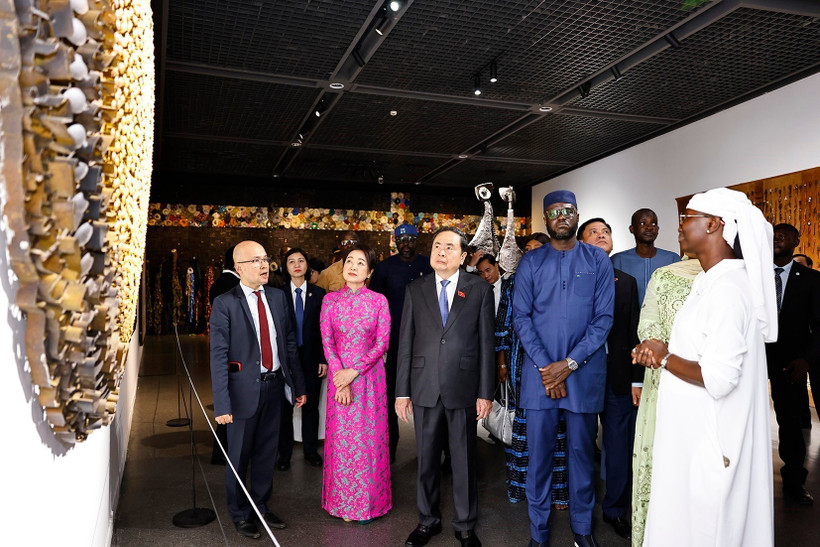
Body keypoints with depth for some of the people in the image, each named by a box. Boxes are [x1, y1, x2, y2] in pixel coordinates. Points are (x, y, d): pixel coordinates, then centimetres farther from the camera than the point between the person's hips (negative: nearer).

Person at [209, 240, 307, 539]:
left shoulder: (278, 296, 4)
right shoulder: (225, 304, -11)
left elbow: (289, 343, 8)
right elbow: (218, 356, -14)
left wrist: (298, 385, 8)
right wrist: (222, 404, -18)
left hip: (274, 386, 5)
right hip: (244, 388, -4)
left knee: (267, 453, 17)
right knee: (239, 456, 12)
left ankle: (261, 506, 37)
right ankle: (240, 514, 32)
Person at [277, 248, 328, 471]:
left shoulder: (318, 293, 2)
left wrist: (323, 359, -3)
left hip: (311, 359, 1)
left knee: (311, 406, 10)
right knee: (285, 407, 8)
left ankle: (311, 451, 25)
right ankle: (284, 453, 22)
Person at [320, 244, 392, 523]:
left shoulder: (379, 300, -3)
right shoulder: (330, 300, 2)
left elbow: (383, 342, -7)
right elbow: (327, 341, -1)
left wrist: (354, 371, -15)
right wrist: (340, 376, -12)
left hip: (369, 376, -1)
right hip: (339, 375, 1)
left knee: (368, 436, 5)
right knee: (340, 435, 7)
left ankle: (367, 501, 22)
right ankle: (343, 500, 23)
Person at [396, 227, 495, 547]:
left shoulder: (480, 290, 1)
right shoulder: (415, 290, 5)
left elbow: (486, 344, 0)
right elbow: (405, 343, 5)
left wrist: (485, 393, -3)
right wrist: (402, 392, 2)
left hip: (464, 388, -1)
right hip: (425, 389, 2)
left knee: (464, 461, 9)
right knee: (426, 460, 13)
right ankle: (428, 521, 32)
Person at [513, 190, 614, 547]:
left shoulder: (598, 260, 4)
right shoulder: (530, 262, 5)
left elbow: (604, 317, -2)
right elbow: (521, 317, 0)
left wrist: (569, 364, -10)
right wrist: (545, 366, -9)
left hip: (584, 371, 0)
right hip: (539, 370, 0)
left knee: (582, 450, 11)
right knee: (539, 450, 6)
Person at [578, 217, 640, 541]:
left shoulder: (626, 282, 10)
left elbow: (634, 332, 7)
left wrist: (637, 379, 3)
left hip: (618, 377, 3)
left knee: (620, 448, 9)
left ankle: (615, 510, 28)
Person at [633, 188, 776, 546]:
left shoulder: (727, 288, -22)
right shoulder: (714, 281, 10)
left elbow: (719, 378, -27)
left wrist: (664, 356, -13)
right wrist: (663, 354, 2)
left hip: (710, 440, -10)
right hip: (697, 430, 10)